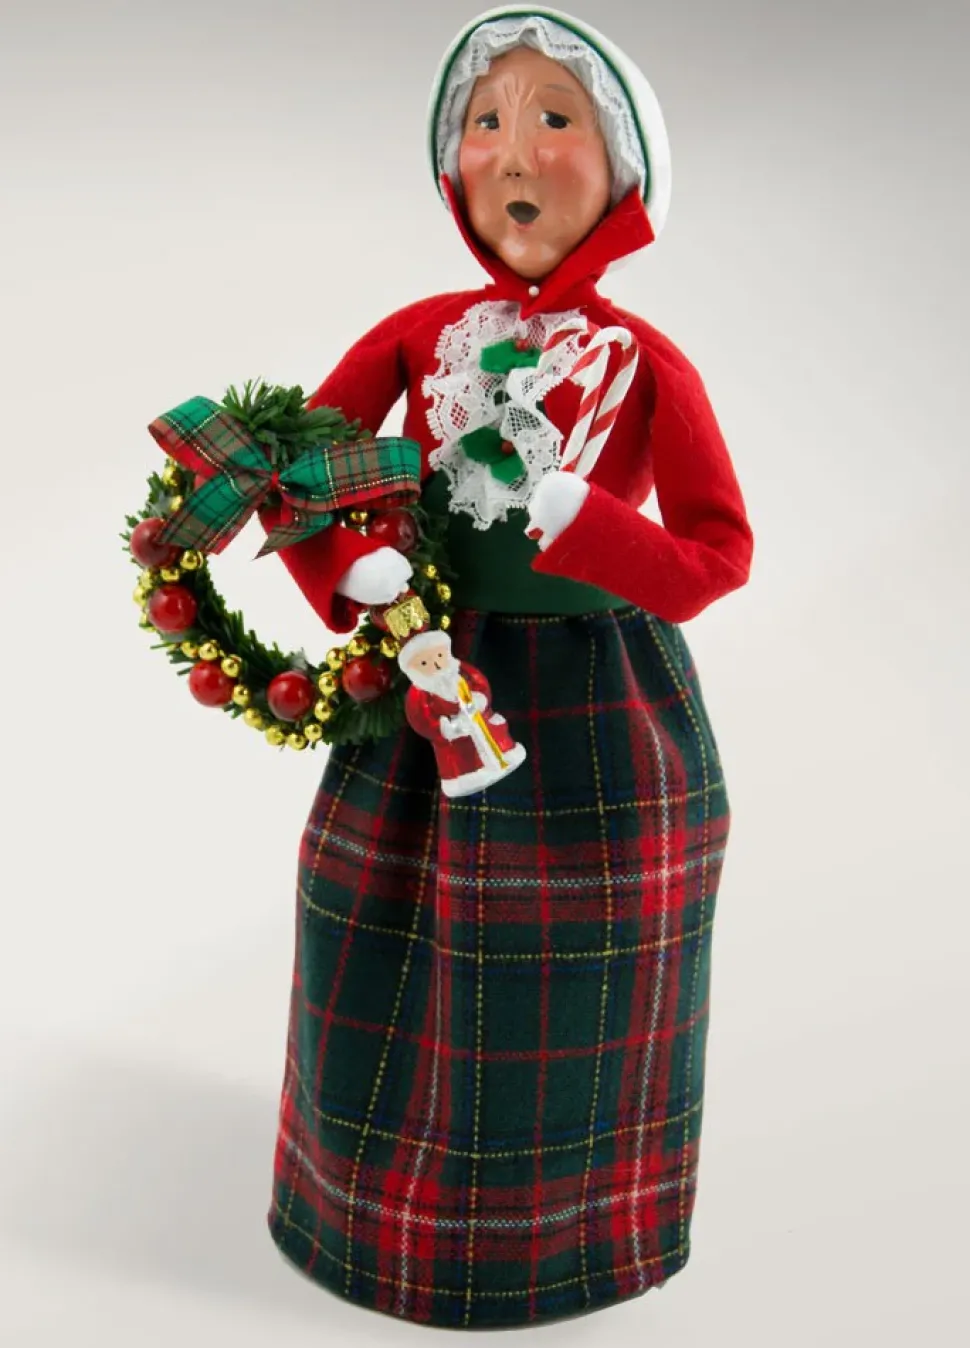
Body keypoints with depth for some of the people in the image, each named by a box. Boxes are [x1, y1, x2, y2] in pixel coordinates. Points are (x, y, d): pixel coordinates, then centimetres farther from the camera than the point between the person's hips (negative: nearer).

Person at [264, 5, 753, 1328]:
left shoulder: (646, 360, -7)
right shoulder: (418, 332, 1)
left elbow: (722, 550, -8)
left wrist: (565, 509, -22)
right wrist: (367, 584, -13)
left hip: (595, 704, -3)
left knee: (570, 984, 9)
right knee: (407, 961, 14)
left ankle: (568, 1226, 33)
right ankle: (396, 1205, 39)